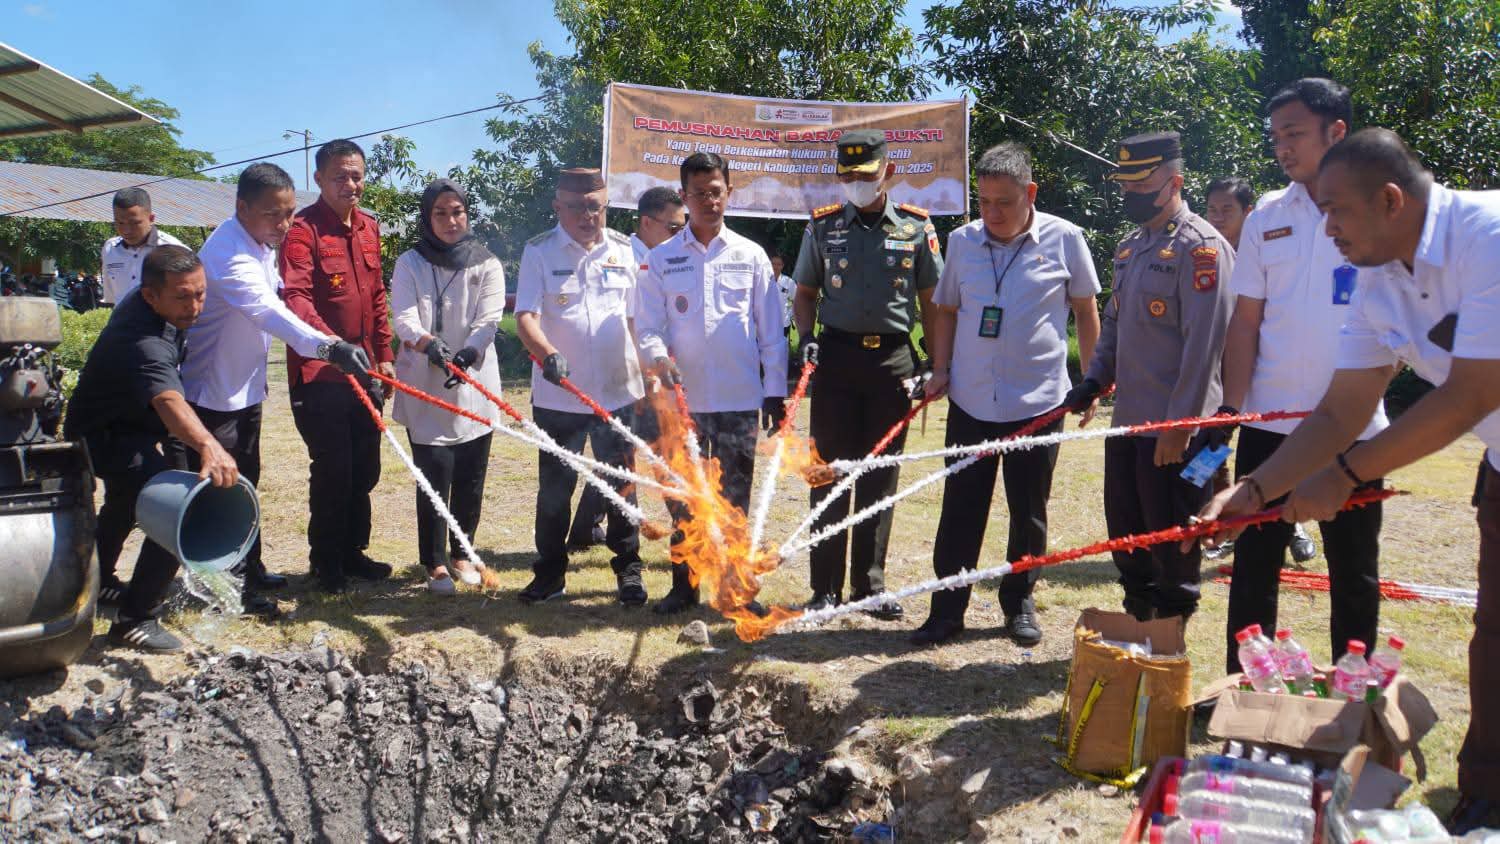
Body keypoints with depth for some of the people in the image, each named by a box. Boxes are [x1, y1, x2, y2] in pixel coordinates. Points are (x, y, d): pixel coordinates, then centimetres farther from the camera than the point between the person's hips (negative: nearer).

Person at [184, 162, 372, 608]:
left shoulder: (260, 239, 1)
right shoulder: (230, 256, -29)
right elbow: (272, 314, -47)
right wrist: (328, 345, -62)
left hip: (245, 387, 9)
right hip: (210, 392, -9)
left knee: (245, 480, 19)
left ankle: (249, 568, 33)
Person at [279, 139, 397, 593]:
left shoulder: (369, 228, 11)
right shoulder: (303, 229, -12)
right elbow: (295, 296, -24)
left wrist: (385, 354, 14)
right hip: (319, 372, -7)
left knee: (364, 468, 14)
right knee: (332, 470, -1)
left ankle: (353, 551, 29)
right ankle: (326, 563, 16)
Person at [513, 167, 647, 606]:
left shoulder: (623, 249, 6)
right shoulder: (539, 251, -3)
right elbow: (525, 317, -13)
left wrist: (645, 376, 10)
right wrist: (548, 354, -32)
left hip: (617, 392, 2)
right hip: (558, 395, -1)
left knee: (622, 485, 9)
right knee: (554, 488, 10)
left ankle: (628, 569, 23)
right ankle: (550, 572, 24)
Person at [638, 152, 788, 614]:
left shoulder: (751, 255, 5)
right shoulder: (661, 259, 5)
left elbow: (771, 330, 6)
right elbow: (648, 327, 4)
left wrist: (775, 392, 2)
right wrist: (660, 359, -17)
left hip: (741, 398, 0)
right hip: (684, 398, 0)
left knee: (735, 496, 7)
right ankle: (683, 586, 19)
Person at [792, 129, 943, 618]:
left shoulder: (916, 228, 4)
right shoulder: (823, 226, 6)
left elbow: (931, 301, 8)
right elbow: (805, 294, 13)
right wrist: (806, 339, -5)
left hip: (893, 359, 0)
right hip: (837, 357, 0)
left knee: (881, 476, 6)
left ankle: (869, 583, 18)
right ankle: (826, 587, 11)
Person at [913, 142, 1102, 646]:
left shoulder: (1064, 240, -5)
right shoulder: (962, 241, 2)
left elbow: (1086, 311, 6)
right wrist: (940, 371, 2)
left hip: (1038, 401, -1)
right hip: (970, 401, 2)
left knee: (1029, 511, 11)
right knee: (960, 509, 5)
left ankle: (1019, 603, 28)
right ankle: (948, 608, 16)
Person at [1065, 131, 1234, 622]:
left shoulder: (1201, 246, -12)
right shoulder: (1130, 246, 14)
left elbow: (1203, 343, -18)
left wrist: (1179, 424, -20)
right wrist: (1094, 380, 9)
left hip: (1173, 427, -8)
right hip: (1126, 419, 8)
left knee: (1171, 545, 4)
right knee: (1126, 537, 17)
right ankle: (1137, 624, 33)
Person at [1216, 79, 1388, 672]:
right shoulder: (1267, 217, 5)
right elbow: (1246, 320, 5)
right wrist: (1230, 409, -3)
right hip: (1268, 423, 2)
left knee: (1354, 573, 10)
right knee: (1254, 566, 8)